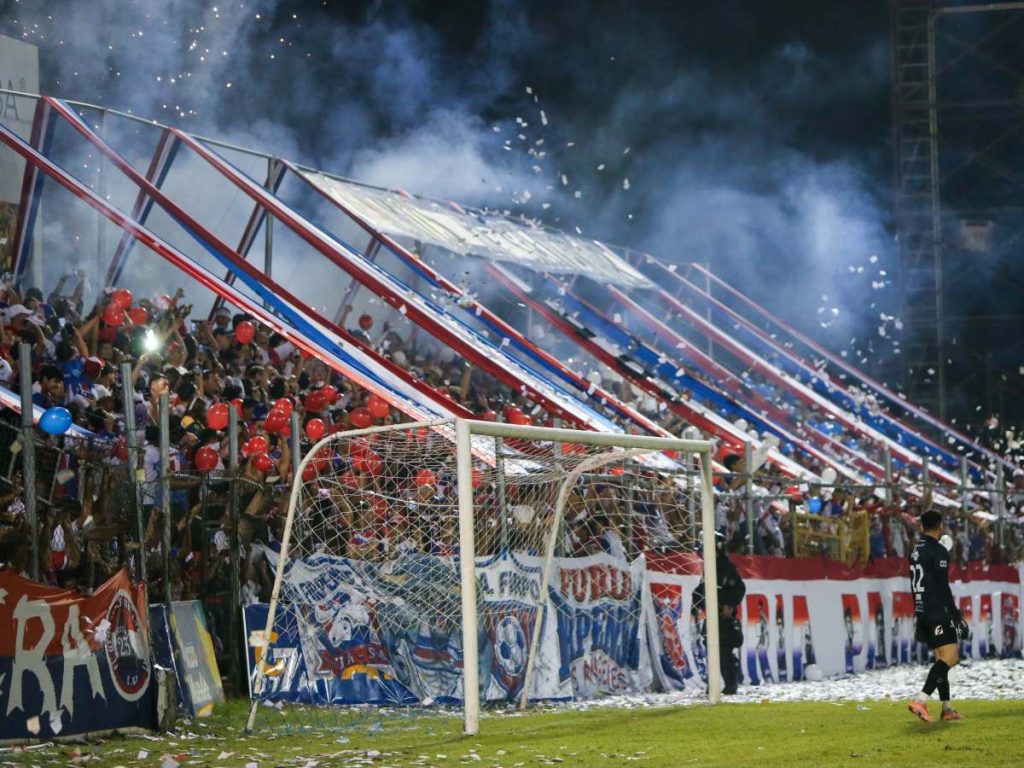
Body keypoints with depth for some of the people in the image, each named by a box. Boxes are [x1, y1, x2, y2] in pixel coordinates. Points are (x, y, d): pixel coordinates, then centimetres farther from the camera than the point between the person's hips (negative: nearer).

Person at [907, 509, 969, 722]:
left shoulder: (915, 551, 15)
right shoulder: (938, 551, -12)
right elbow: (943, 588, -16)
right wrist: (956, 616, -12)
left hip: (923, 614, 9)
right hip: (939, 613, -9)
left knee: (942, 658, 14)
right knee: (950, 658, -14)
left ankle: (947, 708, 13)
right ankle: (920, 700, -28)